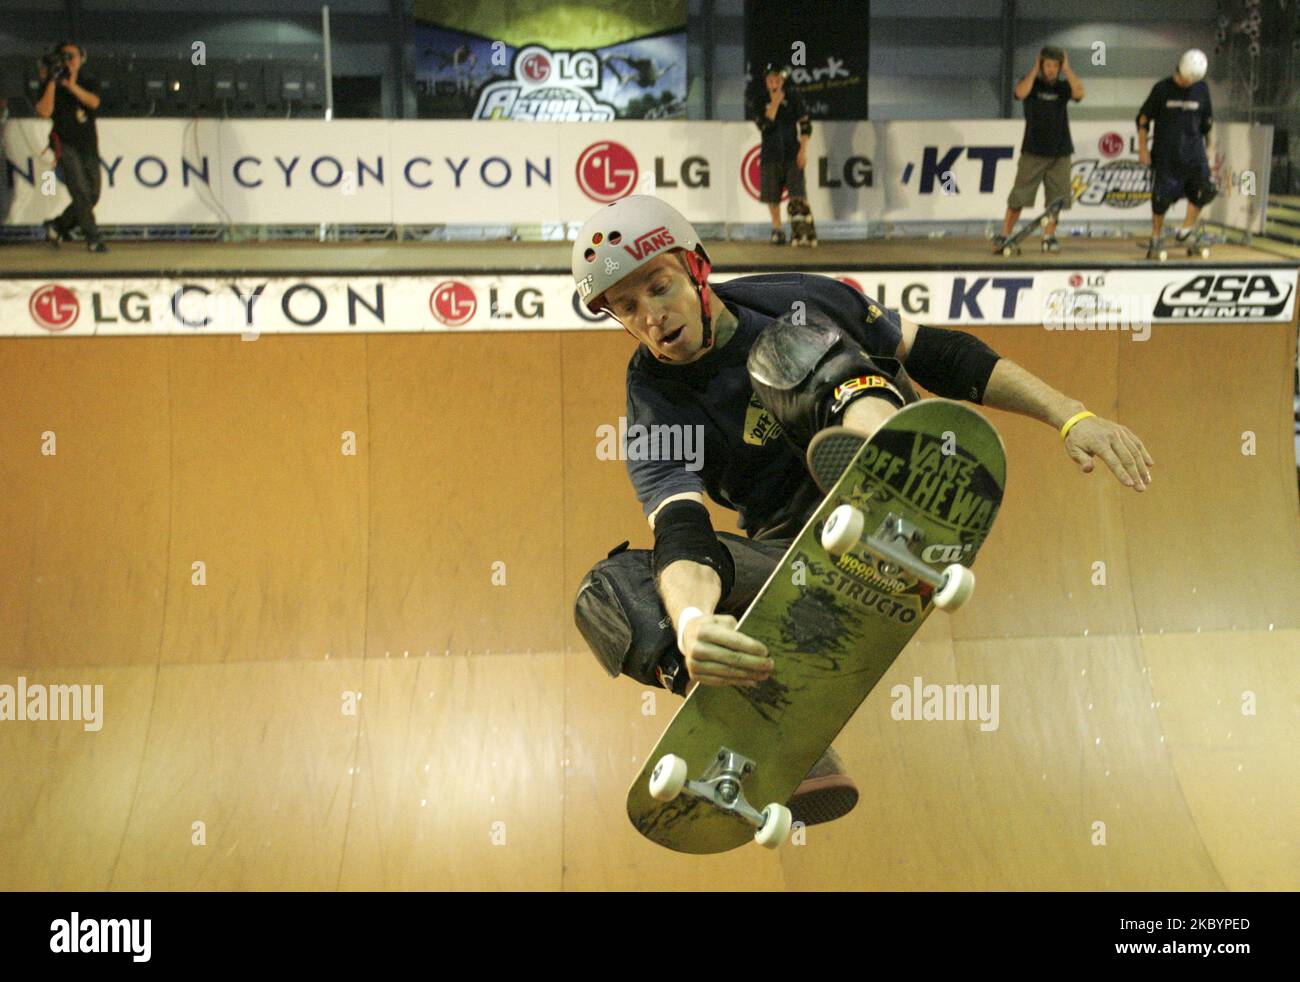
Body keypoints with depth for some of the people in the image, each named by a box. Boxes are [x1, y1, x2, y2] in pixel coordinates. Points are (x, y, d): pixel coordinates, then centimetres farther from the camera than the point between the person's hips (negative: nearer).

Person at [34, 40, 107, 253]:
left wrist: (71, 85, -24)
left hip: (88, 146, 4)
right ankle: (93, 239, -12)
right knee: (82, 193, -15)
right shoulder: (51, 85, 2)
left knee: (92, 196, 5)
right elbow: (44, 112, -14)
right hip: (65, 144, -4)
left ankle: (58, 227, 23)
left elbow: (94, 102, -11)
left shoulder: (88, 84, 11)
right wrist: (52, 81, -16)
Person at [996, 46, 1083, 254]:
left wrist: (1067, 69, -8)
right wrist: (1035, 70, -11)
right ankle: (1004, 236, 1)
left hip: (1060, 152, 2)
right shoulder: (1032, 83, 3)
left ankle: (1049, 237, 13)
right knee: (1018, 197, -5)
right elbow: (1021, 93, -20)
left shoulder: (1063, 86, 7)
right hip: (1033, 152, -2)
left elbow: (1079, 93, -14)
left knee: (1055, 198, 3)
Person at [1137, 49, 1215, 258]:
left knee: (1204, 188, -15)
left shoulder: (1201, 88, 5)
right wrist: (1143, 148, -2)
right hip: (1165, 152, -2)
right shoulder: (1162, 88, -4)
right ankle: (1157, 235, 16)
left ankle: (1189, 224, 5)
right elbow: (1143, 118, 1)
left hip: (1193, 148, 2)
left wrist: (1208, 146, 18)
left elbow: (1207, 120, 17)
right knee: (1161, 196, -3)